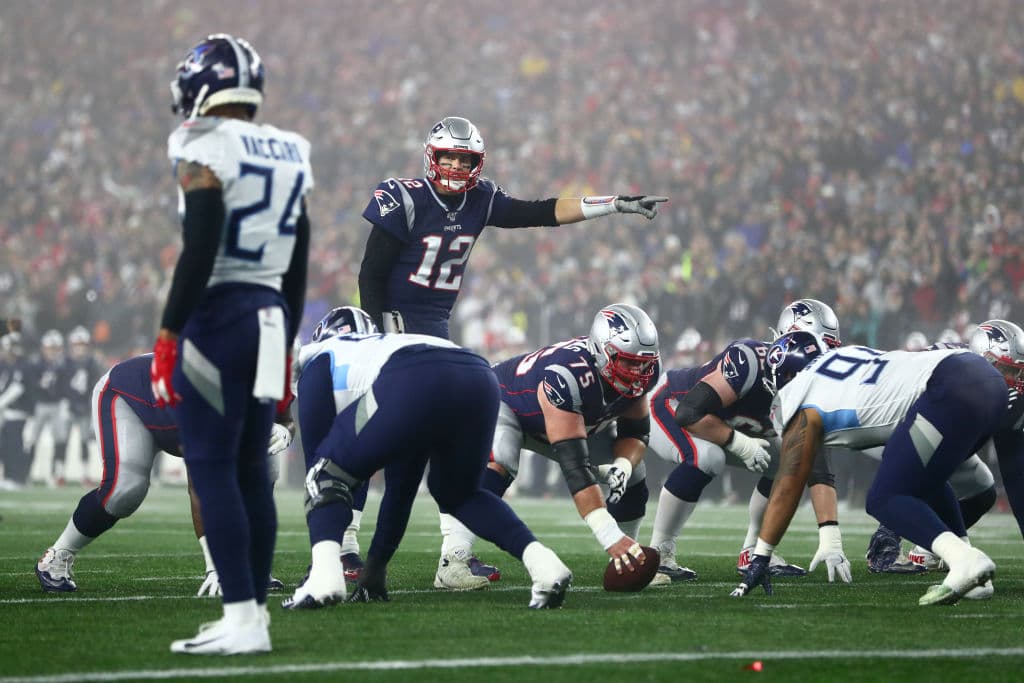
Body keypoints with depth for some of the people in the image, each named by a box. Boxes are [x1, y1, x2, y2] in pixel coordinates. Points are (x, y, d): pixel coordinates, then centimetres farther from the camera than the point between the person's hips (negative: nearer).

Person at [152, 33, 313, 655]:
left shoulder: (205, 150, -11)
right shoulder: (288, 156, 13)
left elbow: (199, 252, -18)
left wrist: (168, 334, -13)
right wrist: (285, 346, 23)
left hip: (216, 319, -7)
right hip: (270, 318, 7)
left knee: (213, 471, -4)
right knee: (251, 472, 11)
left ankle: (243, 620, -8)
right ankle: (254, 615, 12)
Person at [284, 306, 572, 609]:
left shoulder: (321, 360, 32)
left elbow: (316, 450, 28)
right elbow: (402, 485, 47)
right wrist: (377, 565, 51)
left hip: (413, 387, -5)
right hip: (481, 381, 6)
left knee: (327, 477, 16)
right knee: (458, 493, 30)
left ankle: (325, 574, -9)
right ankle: (540, 561, 9)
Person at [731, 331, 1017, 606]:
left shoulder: (803, 409, 9)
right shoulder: (849, 353, 28)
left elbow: (787, 488, 9)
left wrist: (760, 559, 12)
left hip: (952, 394, -8)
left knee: (885, 500, 0)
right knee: (924, 480, 26)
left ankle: (965, 559, -23)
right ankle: (971, 576, 15)